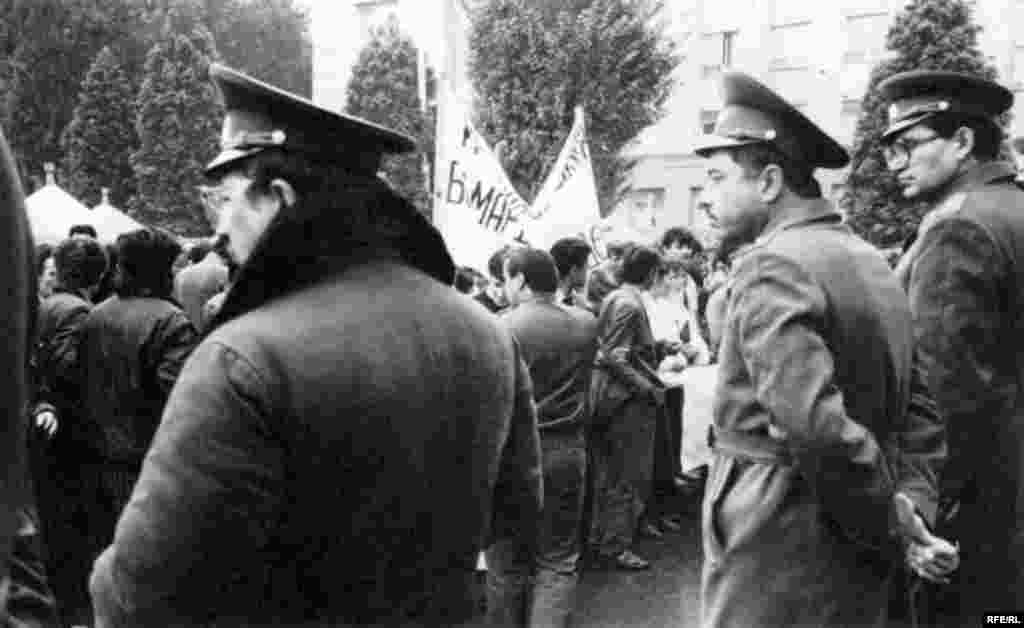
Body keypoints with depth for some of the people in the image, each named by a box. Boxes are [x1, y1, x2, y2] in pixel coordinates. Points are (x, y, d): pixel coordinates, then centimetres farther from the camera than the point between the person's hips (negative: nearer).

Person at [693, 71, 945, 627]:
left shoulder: (771, 266, -19)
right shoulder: (872, 262, 8)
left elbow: (815, 426, -29)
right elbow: (918, 407, 9)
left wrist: (885, 521, -15)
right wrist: (913, 502, 1)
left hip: (776, 548, -8)